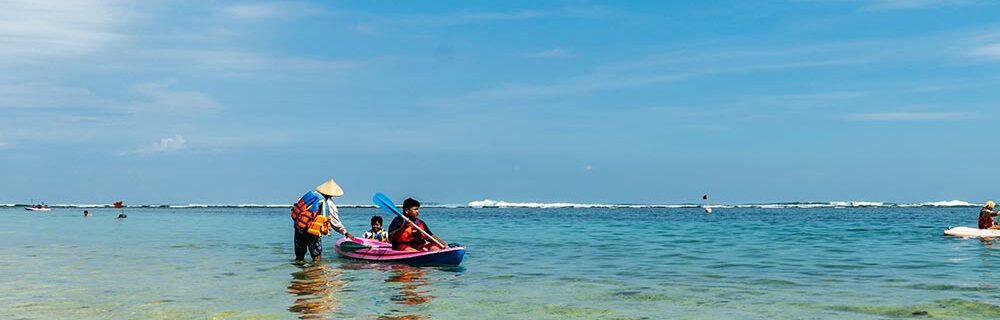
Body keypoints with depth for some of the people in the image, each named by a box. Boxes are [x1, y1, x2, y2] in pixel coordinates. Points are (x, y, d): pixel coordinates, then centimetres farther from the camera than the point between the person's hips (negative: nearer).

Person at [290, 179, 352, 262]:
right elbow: (336, 223, 4)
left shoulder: (311, 194, 6)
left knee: (299, 256, 20)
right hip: (311, 231, -5)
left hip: (298, 225, 5)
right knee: (317, 257, 8)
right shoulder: (329, 205, -5)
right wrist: (346, 233, 19)